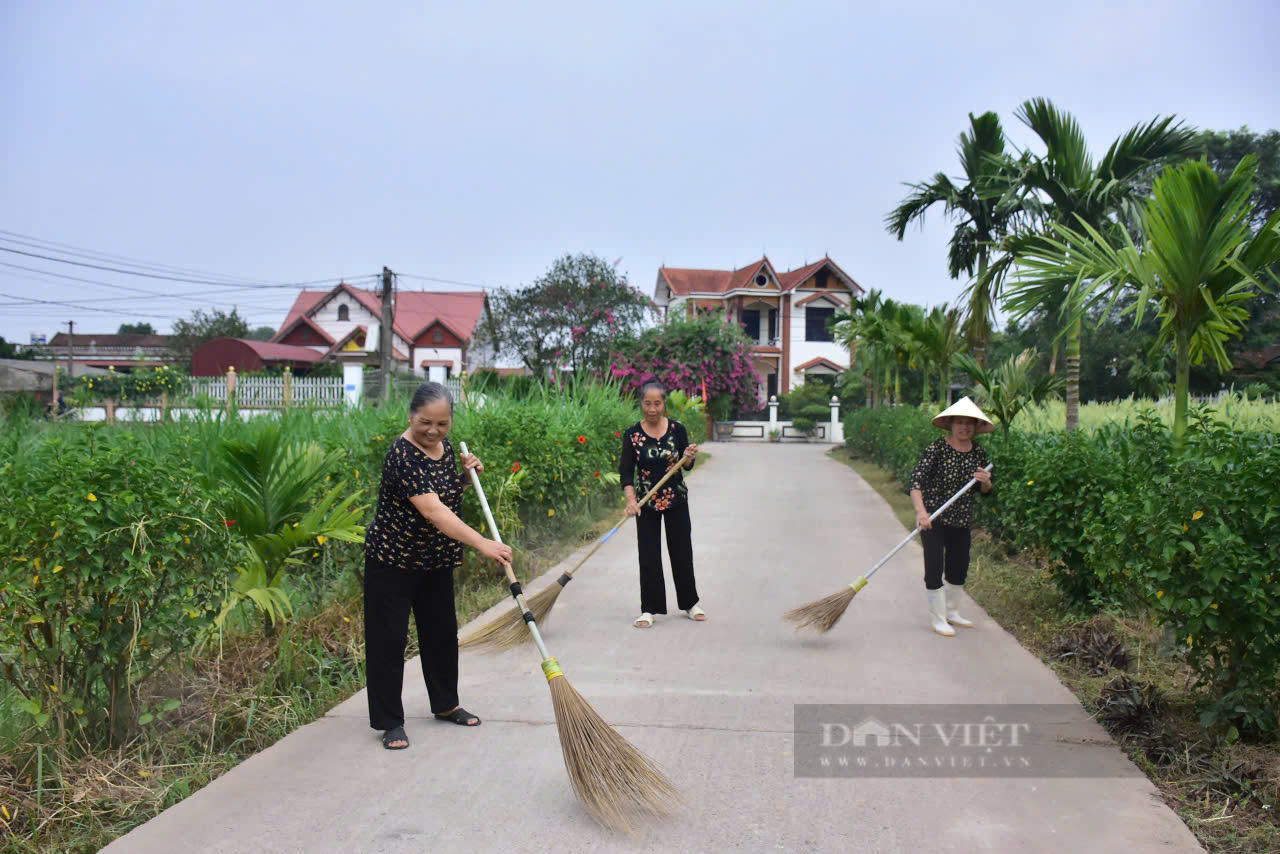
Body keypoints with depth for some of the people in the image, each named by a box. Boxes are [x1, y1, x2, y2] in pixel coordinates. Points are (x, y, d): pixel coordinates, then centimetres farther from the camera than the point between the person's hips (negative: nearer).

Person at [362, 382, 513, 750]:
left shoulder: (444, 445, -1)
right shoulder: (402, 455, -26)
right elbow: (432, 510, -38)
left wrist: (466, 473, -5)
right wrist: (482, 544, -46)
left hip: (436, 561, 8)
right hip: (393, 562, -8)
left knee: (441, 632, 17)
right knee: (389, 639, 1)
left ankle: (445, 704, 34)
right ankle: (390, 721, 14)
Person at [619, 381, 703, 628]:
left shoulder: (677, 430, -5)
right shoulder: (632, 434, -9)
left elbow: (687, 466, 1)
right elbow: (626, 470, -11)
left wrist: (688, 457, -22)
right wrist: (631, 499, -25)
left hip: (676, 499, 1)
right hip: (647, 502, -1)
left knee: (682, 550, 10)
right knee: (649, 555, 1)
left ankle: (690, 603, 26)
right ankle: (649, 609, 10)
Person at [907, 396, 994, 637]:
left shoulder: (979, 452, 3)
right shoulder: (937, 448, -15)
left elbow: (985, 491, 12)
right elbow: (916, 481, -24)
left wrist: (985, 481, -13)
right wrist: (921, 511, -38)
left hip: (962, 521, 6)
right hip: (933, 518, -6)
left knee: (959, 568, 15)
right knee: (934, 568, -3)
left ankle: (950, 612, 34)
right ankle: (937, 619, 10)